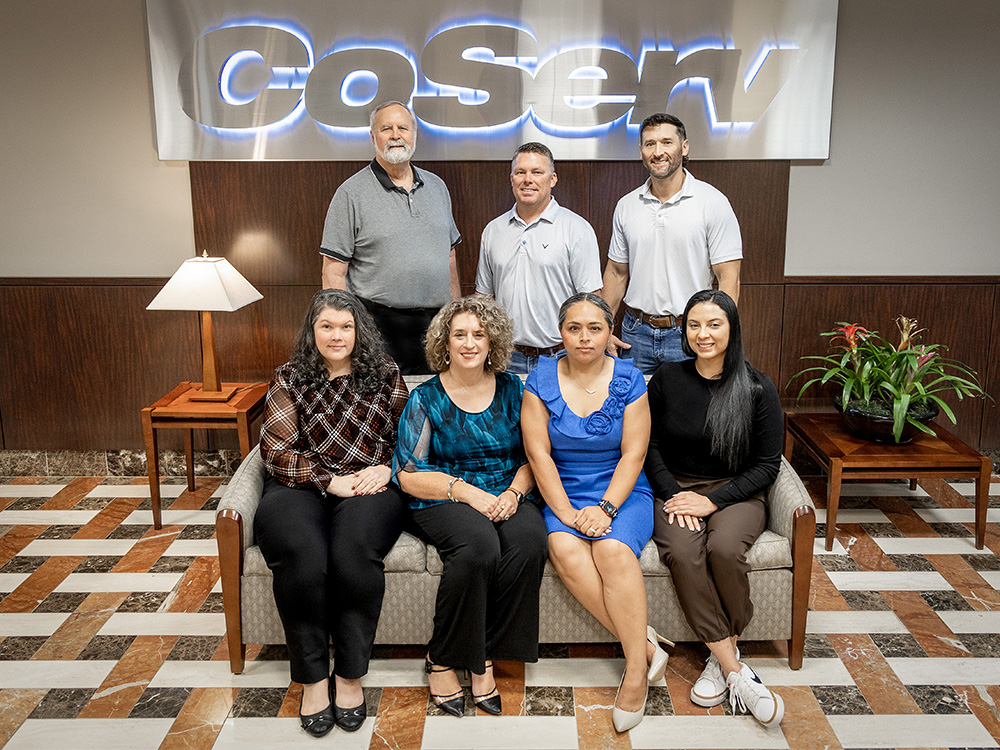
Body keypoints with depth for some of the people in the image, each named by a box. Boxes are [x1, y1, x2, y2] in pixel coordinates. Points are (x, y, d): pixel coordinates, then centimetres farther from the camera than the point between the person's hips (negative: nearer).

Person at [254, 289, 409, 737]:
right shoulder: (289, 379, 10)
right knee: (300, 554, -33)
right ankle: (312, 677, -15)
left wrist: (387, 469, -5)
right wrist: (329, 480, -9)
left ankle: (351, 674, -16)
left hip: (371, 487, 0)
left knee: (354, 549, -34)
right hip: (300, 487, 0)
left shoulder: (385, 376, 14)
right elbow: (275, 451, 2)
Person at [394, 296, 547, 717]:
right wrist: (467, 491, -15)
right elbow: (409, 474, -3)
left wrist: (513, 493, -9)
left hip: (505, 497, 3)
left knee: (529, 540, -31)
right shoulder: (426, 399, 1)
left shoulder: (511, 390, 9)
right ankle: (441, 660, -16)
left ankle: (484, 656, -16)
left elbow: (531, 457, 11)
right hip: (444, 501, -3)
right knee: (478, 544, -35)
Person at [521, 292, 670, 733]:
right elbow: (539, 454, -4)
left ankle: (636, 671, -21)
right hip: (563, 493, 1)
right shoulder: (540, 381, 1)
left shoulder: (628, 380, 0)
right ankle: (644, 644, -20)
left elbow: (633, 454, -4)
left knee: (613, 548, -31)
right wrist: (565, 511, -15)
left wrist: (606, 508, -17)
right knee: (565, 550, -30)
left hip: (622, 492, -1)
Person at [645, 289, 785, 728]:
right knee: (683, 551, -31)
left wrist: (713, 500, -12)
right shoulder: (667, 380, 4)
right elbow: (650, 445, 9)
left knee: (724, 548, -34)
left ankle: (720, 657, -12)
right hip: (675, 490, 1)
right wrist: (672, 494, -7)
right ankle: (734, 669, -23)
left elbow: (767, 464, -1)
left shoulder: (757, 388, -1)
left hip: (736, 494, -1)